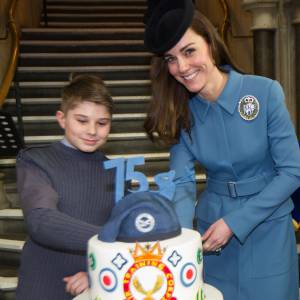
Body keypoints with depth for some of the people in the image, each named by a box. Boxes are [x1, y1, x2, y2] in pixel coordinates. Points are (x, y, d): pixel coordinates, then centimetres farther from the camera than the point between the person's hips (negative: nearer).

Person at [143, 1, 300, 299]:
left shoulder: (265, 92, -17)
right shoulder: (181, 112, -7)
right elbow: (181, 183, -10)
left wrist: (235, 222, -17)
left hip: (268, 228, -2)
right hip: (212, 228, 2)